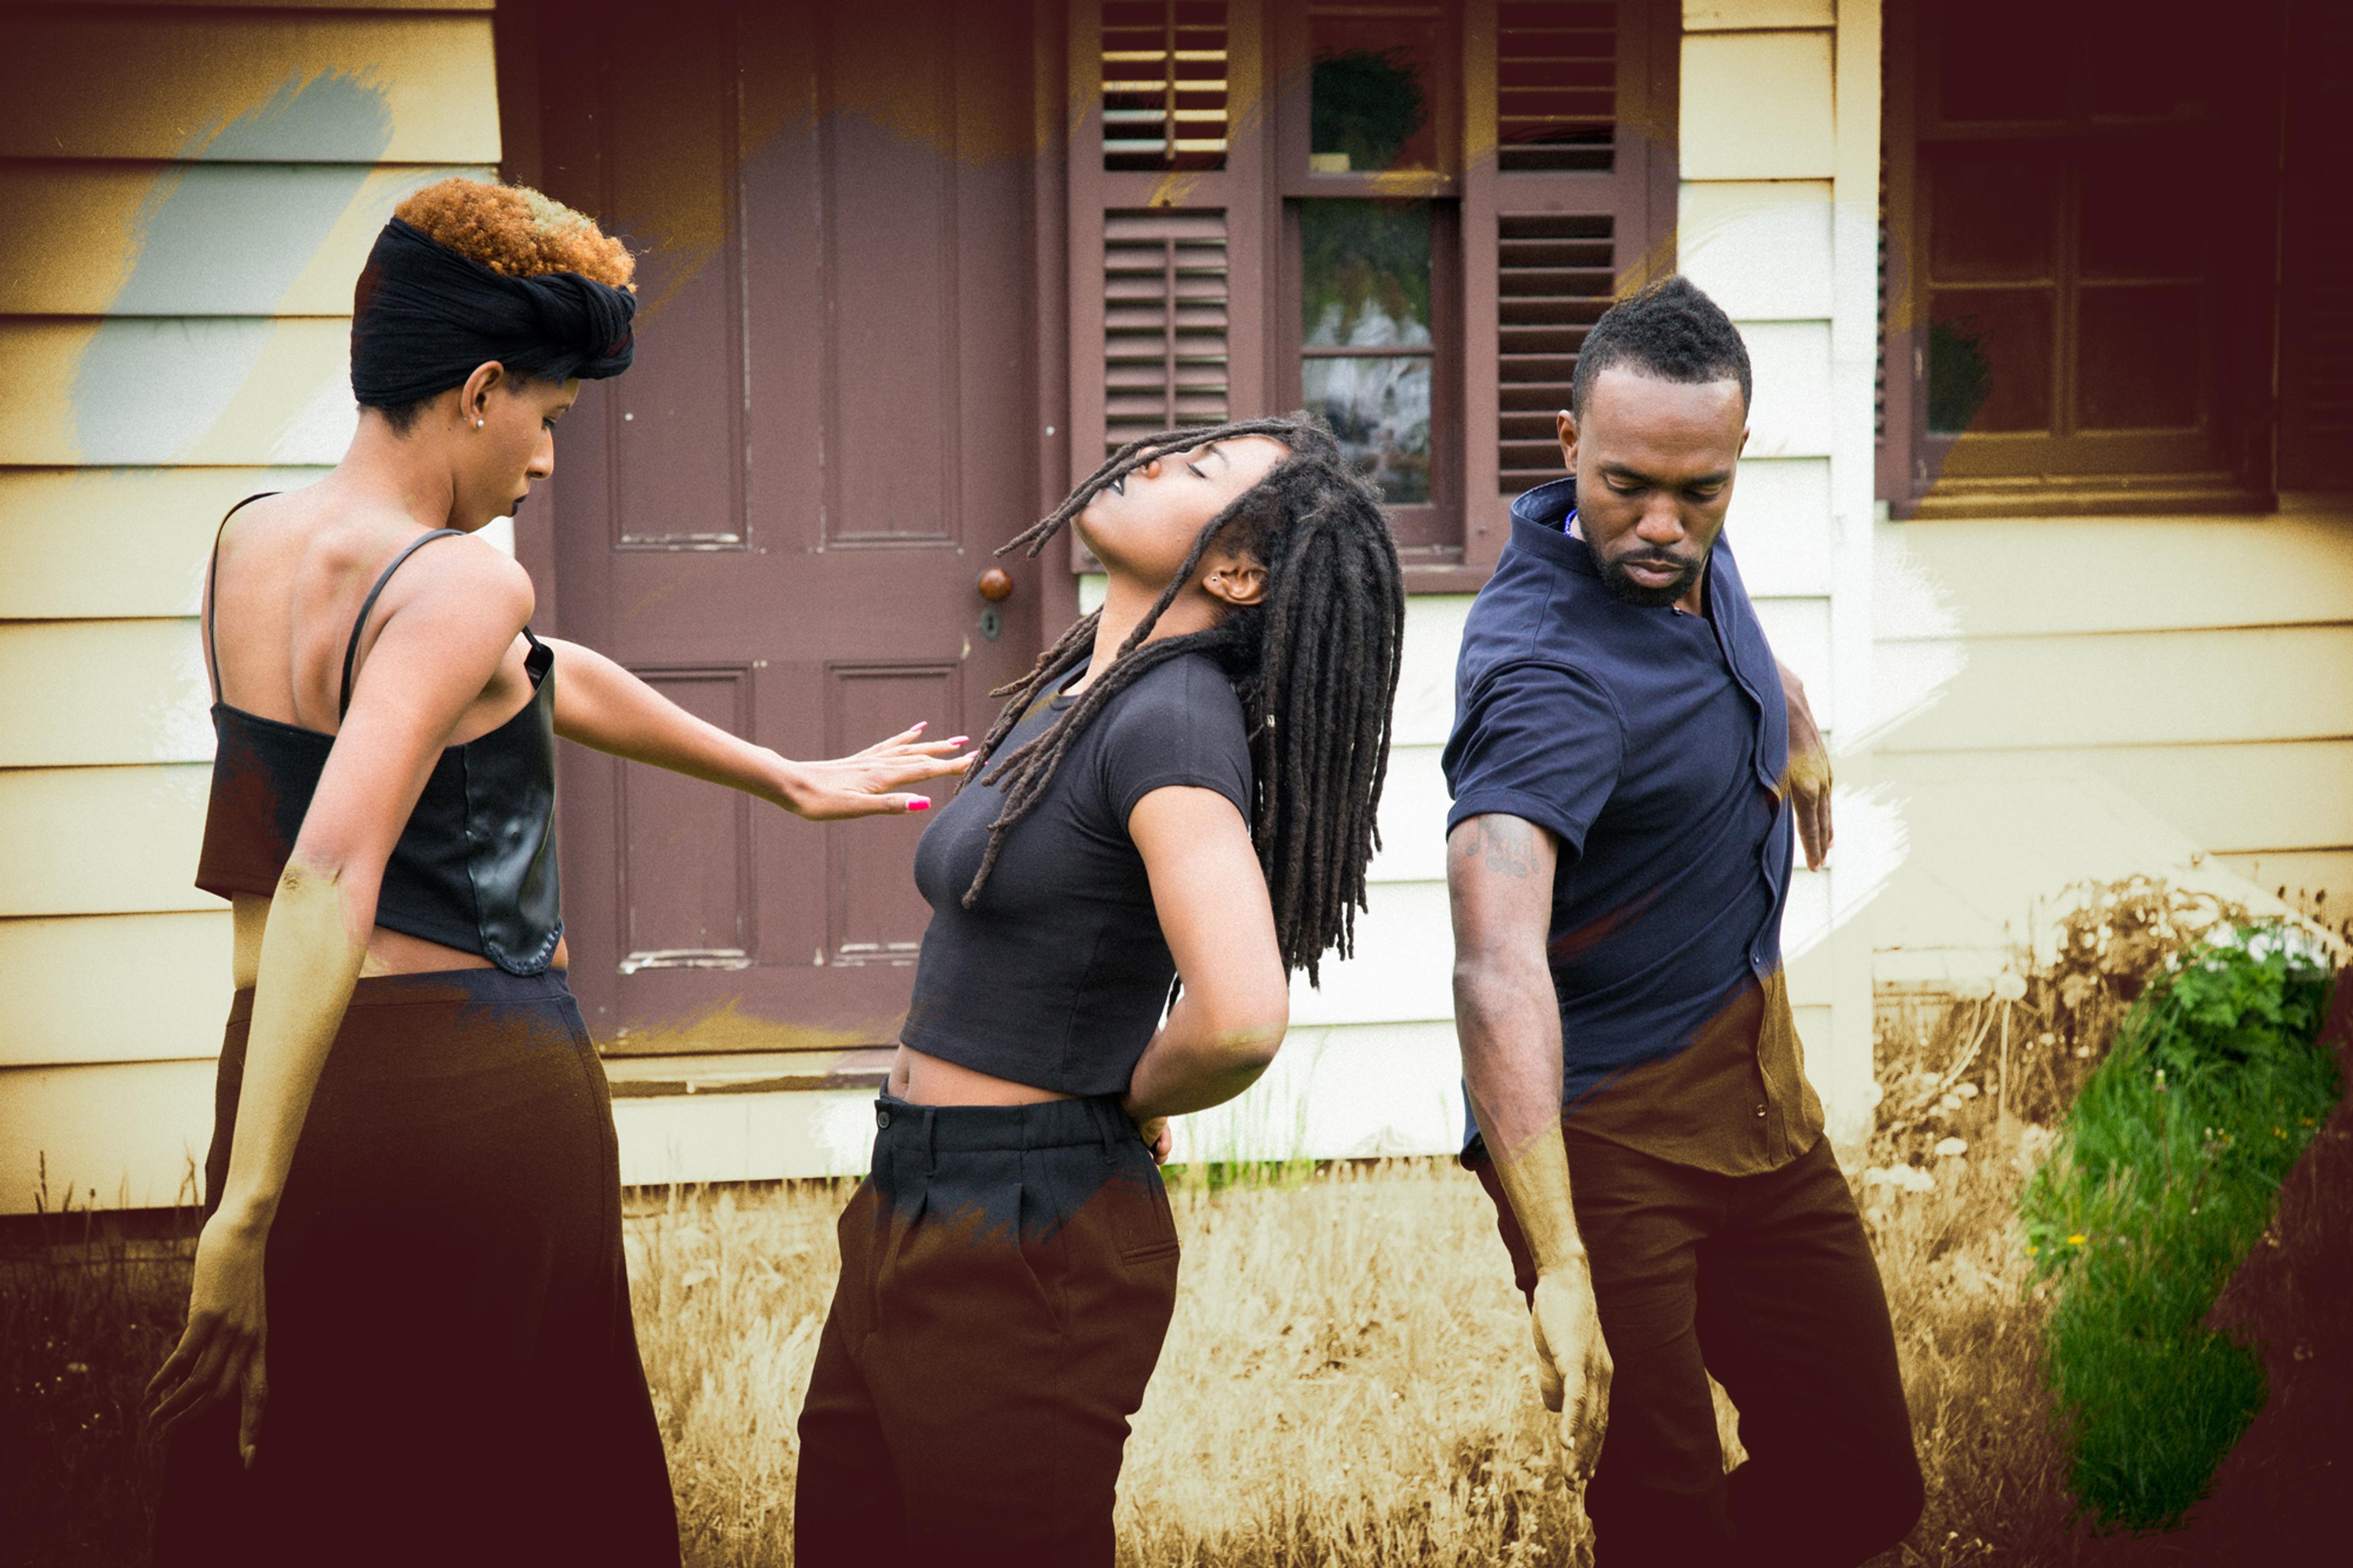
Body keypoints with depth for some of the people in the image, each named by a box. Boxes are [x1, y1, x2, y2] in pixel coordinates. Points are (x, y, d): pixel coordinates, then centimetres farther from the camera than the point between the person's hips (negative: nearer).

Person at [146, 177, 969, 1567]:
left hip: (298, 1075, 7)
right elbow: (331, 877, -29)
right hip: (481, 1086, -7)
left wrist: (785, 776, 30)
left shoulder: (251, 540, 9)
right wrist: (248, 1205, -32)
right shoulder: (462, 587, -17)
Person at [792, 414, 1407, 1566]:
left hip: (1021, 1246, -9)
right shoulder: (1072, 686, 7)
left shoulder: (1174, 716, -20)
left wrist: (1129, 1101, -13)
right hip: (908, 1211, 9)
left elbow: (1238, 1021, -33)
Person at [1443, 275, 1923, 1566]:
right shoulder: (1546, 672, -30)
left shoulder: (1689, 549, -2)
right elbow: (1497, 956, -44)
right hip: (1601, 1128, -8)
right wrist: (1557, 1266, -53)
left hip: (1760, 1089, 8)